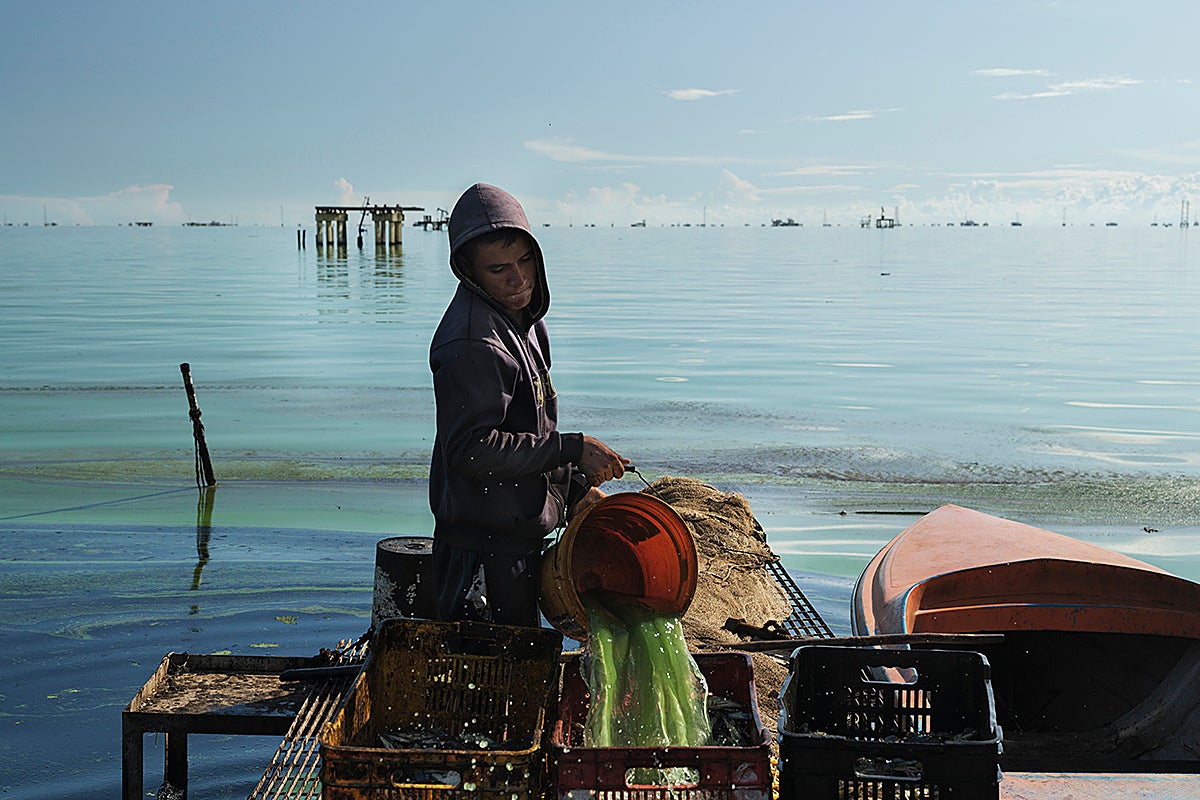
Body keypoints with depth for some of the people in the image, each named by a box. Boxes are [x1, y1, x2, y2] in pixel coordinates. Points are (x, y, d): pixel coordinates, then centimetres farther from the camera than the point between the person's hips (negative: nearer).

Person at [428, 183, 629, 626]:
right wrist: (573, 449, -23)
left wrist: (575, 488, 13)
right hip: (484, 547, -10)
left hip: (518, 532, 10)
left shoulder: (524, 318, 10)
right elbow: (470, 449, -27)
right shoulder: (472, 343, -22)